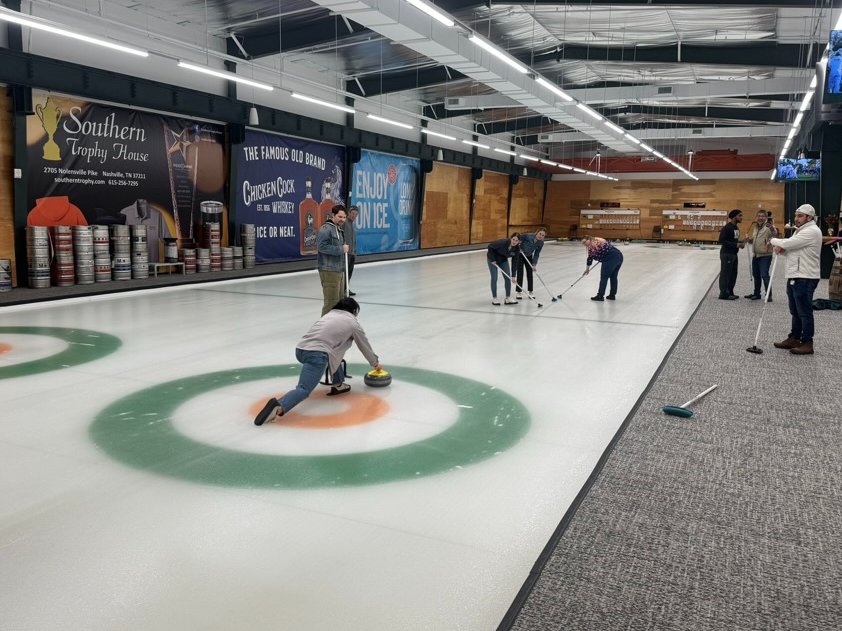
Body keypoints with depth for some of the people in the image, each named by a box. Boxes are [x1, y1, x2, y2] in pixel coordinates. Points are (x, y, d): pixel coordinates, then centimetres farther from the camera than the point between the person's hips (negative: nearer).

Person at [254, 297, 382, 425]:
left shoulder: (329, 314, 30)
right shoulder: (353, 322, 15)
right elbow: (365, 346, 28)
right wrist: (375, 363, 45)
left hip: (300, 350, 7)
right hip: (316, 355, -7)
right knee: (303, 390, -17)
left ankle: (338, 385, 31)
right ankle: (279, 406, -41)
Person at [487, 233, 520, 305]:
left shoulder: (517, 249, -19)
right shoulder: (503, 242, -34)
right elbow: (490, 246, -24)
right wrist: (492, 259, -21)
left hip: (503, 260, 5)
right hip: (493, 259, -5)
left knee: (508, 277, -2)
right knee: (494, 278, -6)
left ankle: (508, 298, 5)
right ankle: (494, 298, 5)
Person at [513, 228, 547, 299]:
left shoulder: (541, 243, -17)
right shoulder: (528, 236, -31)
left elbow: (536, 254, -12)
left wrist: (534, 264, -19)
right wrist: (519, 248, -24)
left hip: (529, 256, 4)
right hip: (519, 255, -4)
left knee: (530, 273, 1)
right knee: (520, 273, -7)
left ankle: (530, 292, 11)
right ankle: (518, 292, 0)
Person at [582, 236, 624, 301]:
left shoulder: (592, 245, -4)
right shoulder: (599, 240, 22)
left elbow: (590, 258, 0)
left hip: (611, 259, -9)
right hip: (619, 255, 9)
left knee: (604, 277, 3)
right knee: (613, 277, 18)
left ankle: (600, 296, 9)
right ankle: (612, 295, 25)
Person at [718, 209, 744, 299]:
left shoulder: (736, 227, 13)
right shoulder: (727, 227, -15)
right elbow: (721, 241, -20)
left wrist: (740, 243, 2)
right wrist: (736, 245, -21)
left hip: (734, 254, 9)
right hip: (727, 254, -9)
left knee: (733, 274, 13)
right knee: (725, 274, -4)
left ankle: (730, 292, 22)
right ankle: (724, 294, 2)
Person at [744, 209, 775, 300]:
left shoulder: (768, 227, -12)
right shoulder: (756, 227, 13)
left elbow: (773, 235, -29)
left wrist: (772, 228, -49)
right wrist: (750, 240, 5)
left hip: (765, 256, -8)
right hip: (756, 255, 8)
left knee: (764, 275, -12)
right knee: (756, 275, 15)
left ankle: (769, 295, -5)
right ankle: (756, 294, 27)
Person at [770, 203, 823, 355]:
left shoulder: (812, 231, -14)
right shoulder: (800, 230, 19)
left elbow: (788, 243, -20)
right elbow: (788, 249, 19)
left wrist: (774, 241, 0)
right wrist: (780, 248, -5)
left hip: (805, 279, -10)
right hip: (794, 277, 10)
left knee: (804, 312, -4)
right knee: (795, 312, 17)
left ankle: (807, 343, 2)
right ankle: (794, 338, 26)